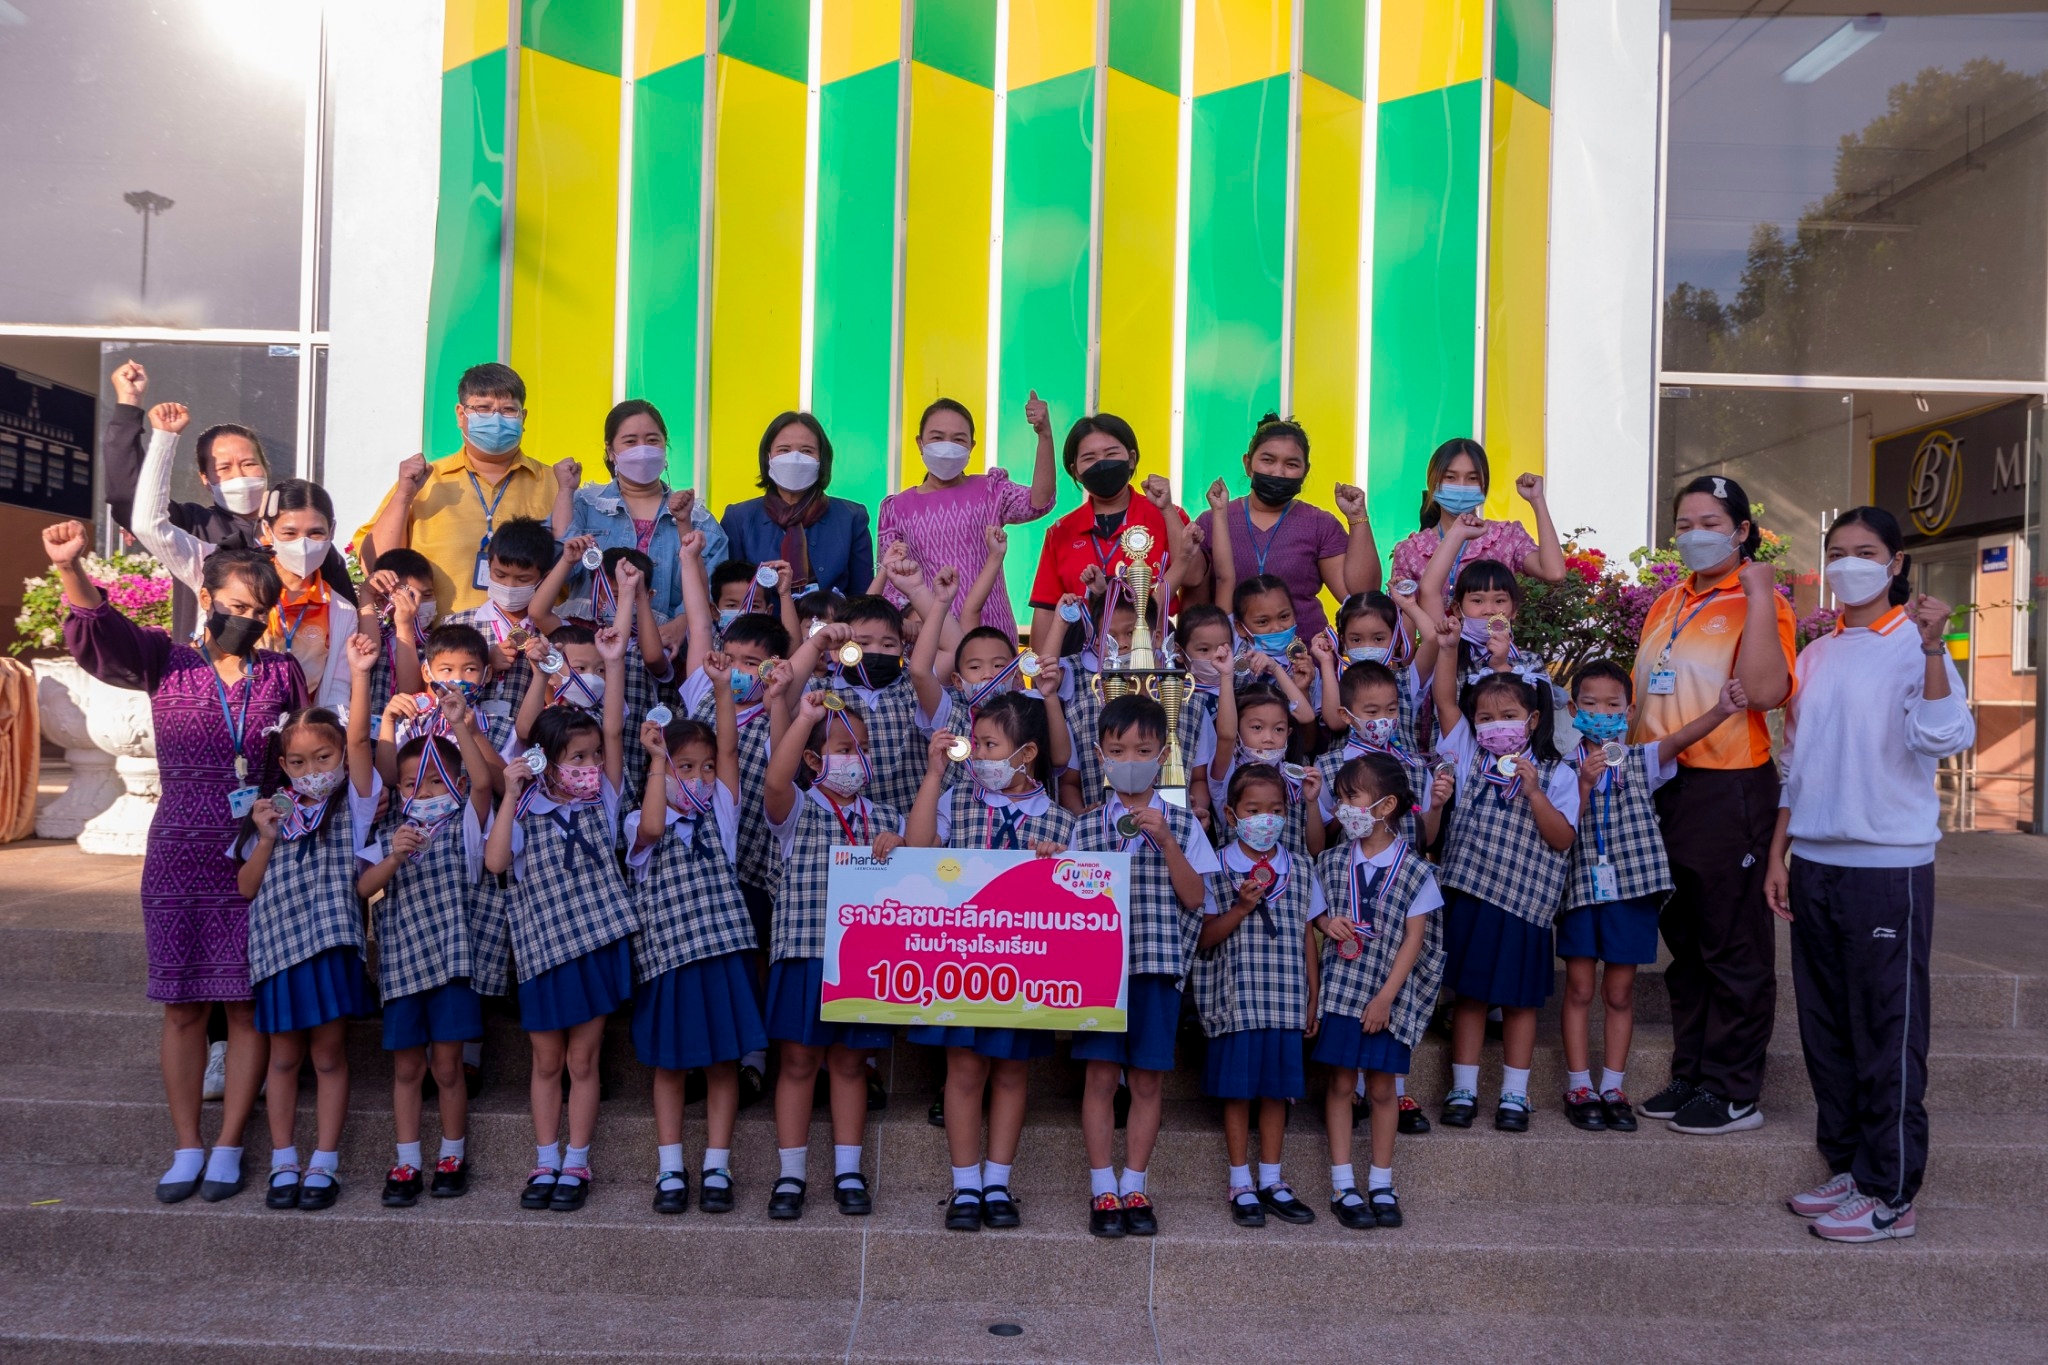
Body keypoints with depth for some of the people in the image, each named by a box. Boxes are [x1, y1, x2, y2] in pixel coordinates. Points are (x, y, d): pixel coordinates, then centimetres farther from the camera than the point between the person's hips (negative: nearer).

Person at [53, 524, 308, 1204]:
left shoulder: (283, 673, 8)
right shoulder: (166, 663, 4)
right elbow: (100, 631, -14)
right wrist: (70, 571, -29)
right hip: (178, 856, 0)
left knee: (248, 1005, 1)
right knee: (182, 1005, 5)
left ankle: (228, 1148, 12)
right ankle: (186, 1149, 16)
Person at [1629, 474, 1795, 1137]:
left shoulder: (1758, 601, -7)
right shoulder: (1667, 603, 14)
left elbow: (1765, 690, -24)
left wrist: (1760, 598, -21)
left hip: (1727, 790, -7)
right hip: (1660, 788, 8)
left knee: (1733, 947, 1)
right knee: (1683, 943, 15)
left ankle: (1735, 1093, 11)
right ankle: (1690, 1076, 26)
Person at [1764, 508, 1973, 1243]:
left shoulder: (1915, 646, -5)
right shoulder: (1817, 656, 13)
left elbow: (1944, 739, -22)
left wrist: (1933, 650, -32)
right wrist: (1777, 856, 14)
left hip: (1888, 866, -6)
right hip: (1815, 864, 6)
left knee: (1887, 1034, 0)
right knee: (1826, 1031, 12)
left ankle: (1890, 1194, 8)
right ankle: (1847, 1166, 25)